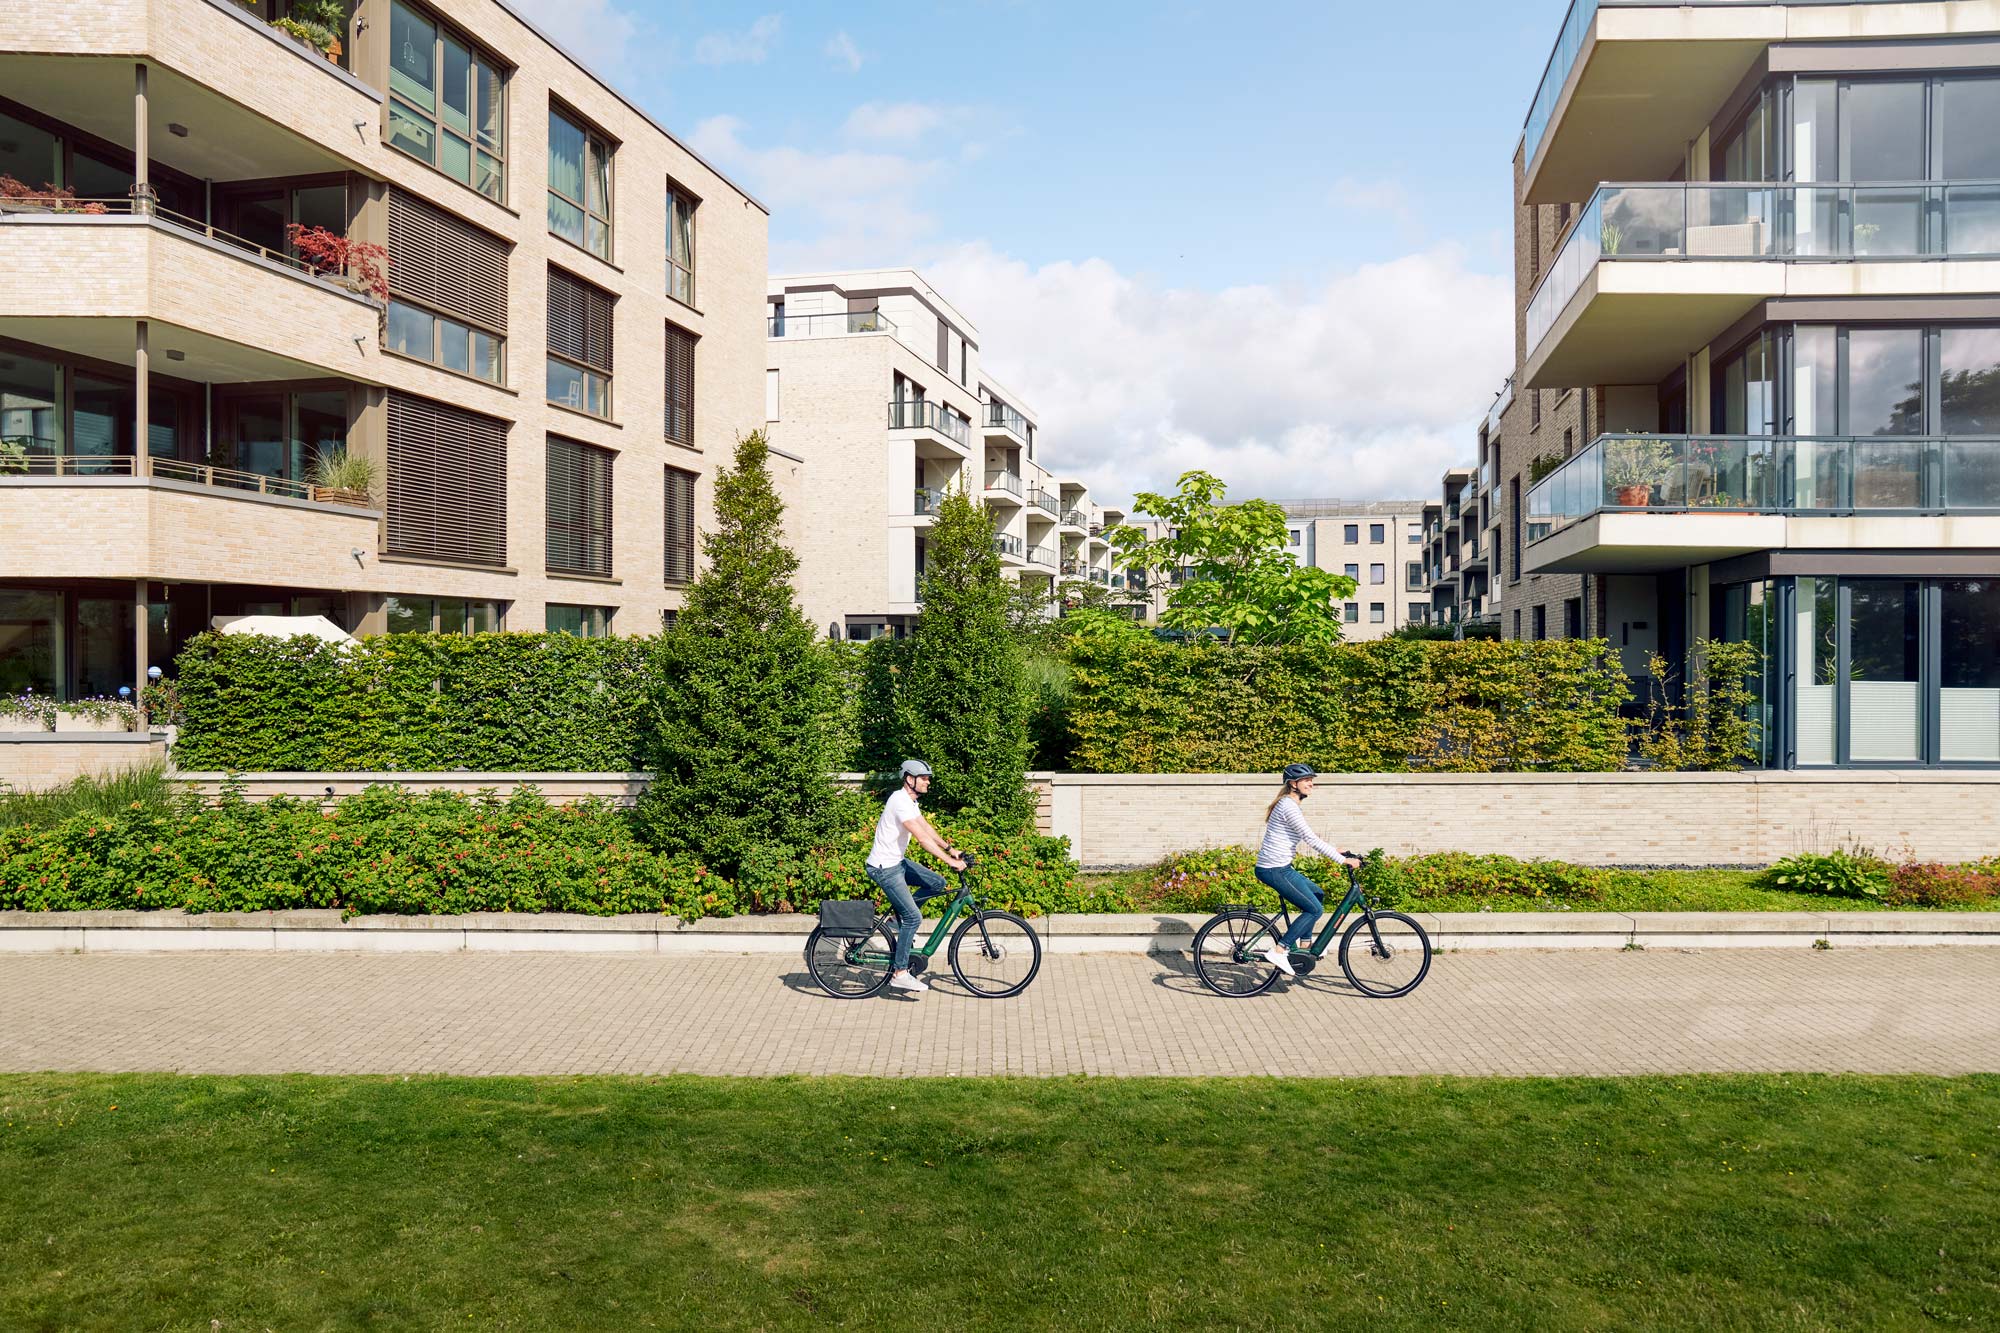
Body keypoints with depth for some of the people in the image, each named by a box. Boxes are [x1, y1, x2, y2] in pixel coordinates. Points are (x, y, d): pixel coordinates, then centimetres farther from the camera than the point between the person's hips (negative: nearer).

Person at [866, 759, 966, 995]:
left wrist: (948, 848, 6)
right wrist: (949, 860, -30)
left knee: (937, 883, 4)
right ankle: (900, 974, -5)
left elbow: (926, 826, 16)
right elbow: (922, 837, -29)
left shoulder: (909, 800, 9)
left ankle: (901, 915, 15)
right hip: (884, 868, -10)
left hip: (898, 861, 10)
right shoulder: (900, 801, -23)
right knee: (914, 917, -11)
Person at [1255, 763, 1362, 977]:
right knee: (1314, 909, -8)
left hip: (1280, 868, 10)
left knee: (1317, 894, 21)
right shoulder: (1289, 806, -17)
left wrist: (1336, 850, 17)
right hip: (1274, 869, -10)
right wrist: (1343, 859, -17)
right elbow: (1311, 840, -20)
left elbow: (1311, 837, 24)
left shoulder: (1290, 805, 16)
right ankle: (1278, 951, -11)